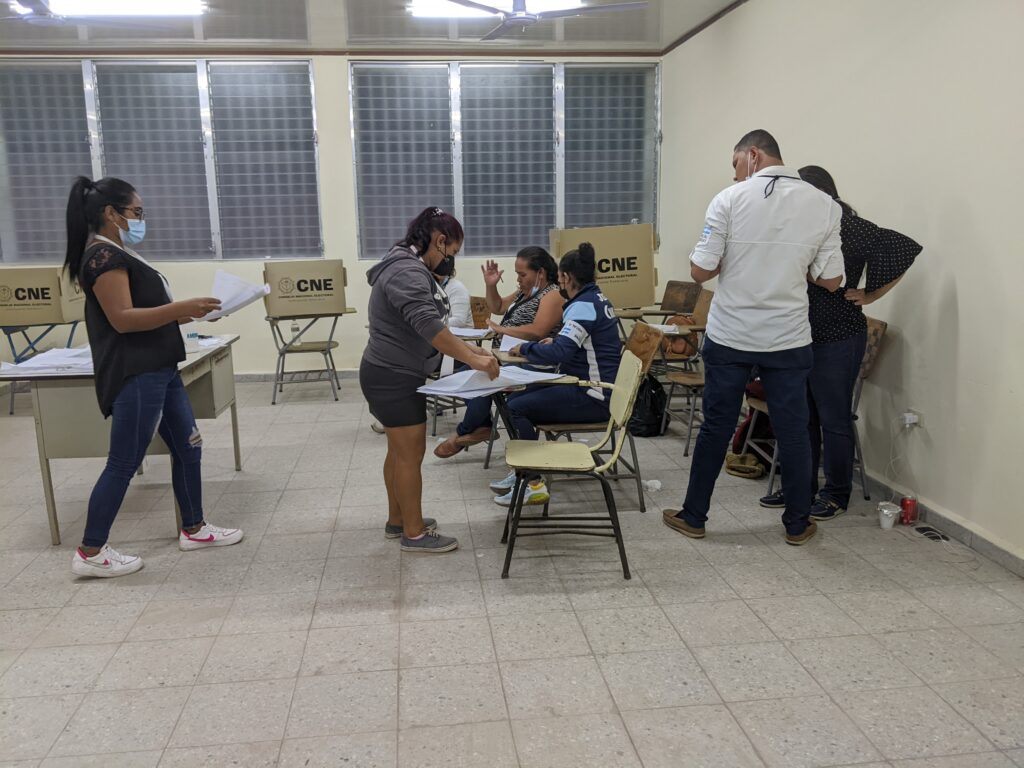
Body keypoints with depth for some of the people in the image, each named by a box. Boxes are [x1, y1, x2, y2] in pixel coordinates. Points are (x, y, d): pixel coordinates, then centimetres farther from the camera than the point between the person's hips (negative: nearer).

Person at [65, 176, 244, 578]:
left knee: (187, 447, 14)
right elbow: (122, 319, -22)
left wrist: (182, 314, 12)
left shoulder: (119, 254, 18)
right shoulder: (103, 256, -13)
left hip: (158, 371, 10)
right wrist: (182, 308, -26)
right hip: (134, 376, -10)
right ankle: (90, 552, 9)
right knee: (124, 463, -3)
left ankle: (194, 529, 26)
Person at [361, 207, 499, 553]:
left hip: (394, 375, 11)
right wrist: (473, 360, -30)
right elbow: (429, 327, -31)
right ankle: (414, 533, 8)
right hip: (393, 378, -11)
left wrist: (468, 349, 8)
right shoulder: (407, 272, -21)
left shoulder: (411, 267, 15)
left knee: (400, 451, 18)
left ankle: (397, 520, 29)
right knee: (410, 454, -3)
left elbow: (428, 327, 16)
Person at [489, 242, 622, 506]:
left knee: (516, 408, -15)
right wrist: (556, 342, 13)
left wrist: (524, 348, -10)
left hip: (593, 398, -10)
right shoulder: (596, 299, 14)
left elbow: (556, 354, -27)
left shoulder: (583, 306, -18)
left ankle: (534, 485, -8)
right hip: (593, 387, 10)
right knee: (516, 398, 9)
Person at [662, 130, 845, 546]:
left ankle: (693, 516, 22)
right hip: (789, 339, 1)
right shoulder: (824, 205, -1)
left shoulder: (730, 199, -8)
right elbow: (831, 280, 0)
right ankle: (797, 523, 24)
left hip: (729, 337, -1)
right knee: (792, 431, 11)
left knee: (716, 427, 10)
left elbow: (700, 271, -9)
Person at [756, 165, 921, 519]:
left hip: (837, 340, -7)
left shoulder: (851, 229, -11)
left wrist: (868, 296, -11)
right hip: (801, 337, 7)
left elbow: (903, 250, -16)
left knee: (833, 420, 3)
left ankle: (836, 495, 17)